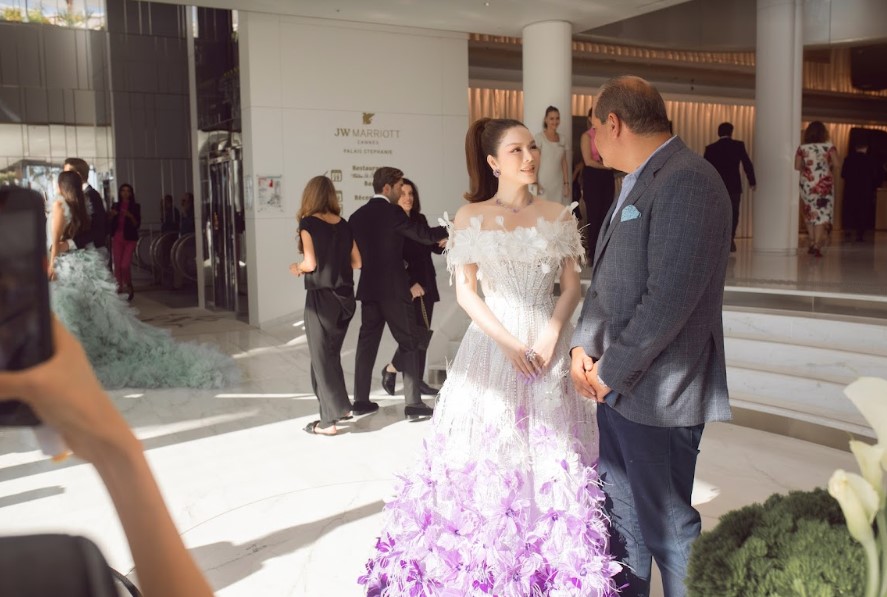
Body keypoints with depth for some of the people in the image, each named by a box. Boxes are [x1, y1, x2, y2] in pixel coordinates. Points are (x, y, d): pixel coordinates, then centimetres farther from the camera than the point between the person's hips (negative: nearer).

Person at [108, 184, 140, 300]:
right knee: (117, 266, 2)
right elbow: (110, 224, 8)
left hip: (130, 239, -3)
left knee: (125, 265, -13)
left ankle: (129, 287, 8)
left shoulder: (135, 207, 1)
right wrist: (111, 215, -11)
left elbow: (137, 225, -6)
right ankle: (120, 288, 13)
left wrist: (130, 216, -22)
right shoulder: (115, 206, 8)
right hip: (117, 238, 3)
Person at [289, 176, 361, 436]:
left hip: (321, 298, -6)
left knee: (321, 357, 5)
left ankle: (329, 421, 9)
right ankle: (341, 406, 29)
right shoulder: (344, 225, 7)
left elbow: (311, 263, -16)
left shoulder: (308, 223, -9)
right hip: (345, 297, 6)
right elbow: (356, 261, 7)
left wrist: (297, 268, 4)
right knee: (332, 354, 21)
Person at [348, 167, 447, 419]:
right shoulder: (393, 212, -11)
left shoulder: (357, 216, 8)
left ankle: (361, 400, 15)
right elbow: (425, 235, -11)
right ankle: (413, 403, 2)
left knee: (367, 343, 11)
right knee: (409, 344, 2)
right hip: (394, 289, -6)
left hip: (369, 288, 6)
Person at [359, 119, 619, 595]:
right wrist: (509, 343, -13)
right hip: (492, 344, -2)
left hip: (548, 344, 2)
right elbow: (465, 292, -4)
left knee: (552, 455, 6)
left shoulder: (558, 216, 6)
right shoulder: (470, 217, -1)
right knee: (488, 452, 2)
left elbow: (572, 284, 6)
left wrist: (553, 331, -11)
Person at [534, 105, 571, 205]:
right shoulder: (539, 138, -5)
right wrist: (535, 183, -13)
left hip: (559, 183, 5)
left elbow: (564, 164, 12)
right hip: (544, 183, -5)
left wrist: (566, 183, 6)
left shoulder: (561, 139, 11)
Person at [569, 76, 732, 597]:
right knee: (621, 510, 20)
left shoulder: (687, 181, -18)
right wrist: (584, 345, 2)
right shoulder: (639, 182, 13)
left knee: (667, 524, 6)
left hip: (659, 390, -9)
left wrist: (613, 369, -17)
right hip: (616, 382, 9)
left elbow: (671, 297, -25)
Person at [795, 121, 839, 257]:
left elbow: (797, 166, -5)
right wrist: (827, 166, 10)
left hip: (807, 184, 1)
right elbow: (836, 164, -11)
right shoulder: (829, 146, -4)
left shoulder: (802, 148, -2)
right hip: (824, 184, -1)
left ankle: (812, 243, 14)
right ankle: (817, 245, -6)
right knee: (822, 214, 2)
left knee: (810, 214, 16)